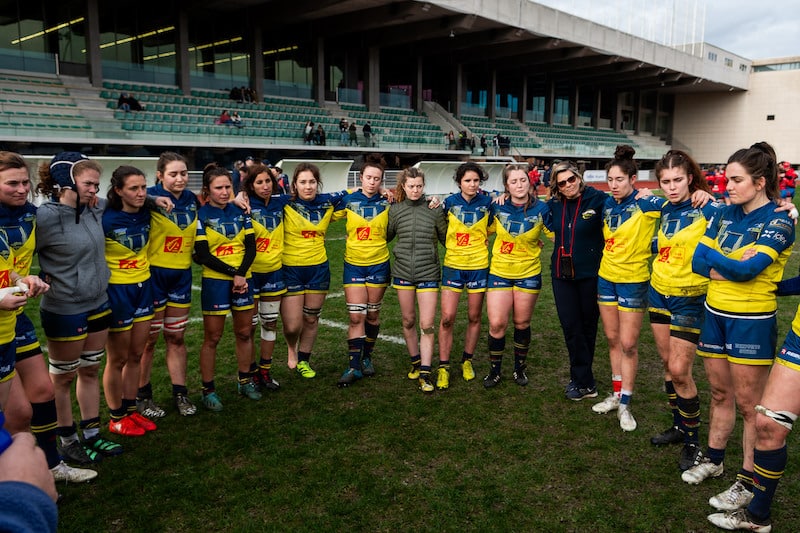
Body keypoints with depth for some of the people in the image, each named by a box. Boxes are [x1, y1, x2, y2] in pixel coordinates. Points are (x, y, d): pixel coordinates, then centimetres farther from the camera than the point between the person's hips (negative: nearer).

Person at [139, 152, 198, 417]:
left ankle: (180, 393, 24)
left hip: (182, 275, 5)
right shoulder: (151, 197, -12)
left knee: (176, 337, 14)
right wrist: (155, 200, -24)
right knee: (149, 339, 7)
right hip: (154, 274, -5)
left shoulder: (193, 200, 5)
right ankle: (142, 395, 23)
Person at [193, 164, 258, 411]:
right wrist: (232, 273, -15)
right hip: (215, 281, -4)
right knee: (212, 338, 2)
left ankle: (245, 381, 28)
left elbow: (251, 247, 2)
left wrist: (241, 274, -12)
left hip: (243, 279, 4)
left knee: (245, 332, 12)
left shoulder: (240, 211, 6)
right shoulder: (201, 216, -6)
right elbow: (203, 255, -11)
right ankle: (208, 390, 14)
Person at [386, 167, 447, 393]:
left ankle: (425, 373, 3)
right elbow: (386, 236, 13)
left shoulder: (434, 209, -4)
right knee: (408, 321, 13)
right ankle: (415, 362, 32)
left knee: (427, 325, -5)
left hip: (428, 273, -2)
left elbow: (446, 238, 6)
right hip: (403, 272, 2)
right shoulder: (395, 210, 2)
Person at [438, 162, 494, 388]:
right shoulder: (450, 202, -2)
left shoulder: (487, 203, -2)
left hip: (479, 266, 1)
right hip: (453, 265, 0)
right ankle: (443, 367, 6)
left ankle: (467, 361, 28)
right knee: (447, 317, -6)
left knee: (474, 317, 9)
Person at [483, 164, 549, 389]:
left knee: (522, 323, 9)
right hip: (500, 271, 1)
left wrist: (535, 244, -8)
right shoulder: (498, 207, -6)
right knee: (497, 324, -5)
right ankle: (494, 370, 14)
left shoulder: (541, 208, -9)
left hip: (528, 273, 0)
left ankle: (519, 368, 29)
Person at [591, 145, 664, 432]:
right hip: (606, 277, 6)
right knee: (613, 339, 14)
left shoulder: (644, 203, -13)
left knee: (628, 343, 1)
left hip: (633, 280, -6)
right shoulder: (607, 204, 4)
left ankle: (625, 404, 14)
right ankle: (616, 394, 27)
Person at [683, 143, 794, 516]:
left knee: (748, 403, 3)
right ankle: (713, 459, 33)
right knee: (720, 393, 17)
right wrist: (733, 264, -15)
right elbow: (697, 262, 1)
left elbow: (748, 269, -23)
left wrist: (712, 255, -8)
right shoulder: (726, 214, 6)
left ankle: (750, 482, 16)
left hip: (751, 321, -6)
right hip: (715, 314, 6)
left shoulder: (778, 222, -12)